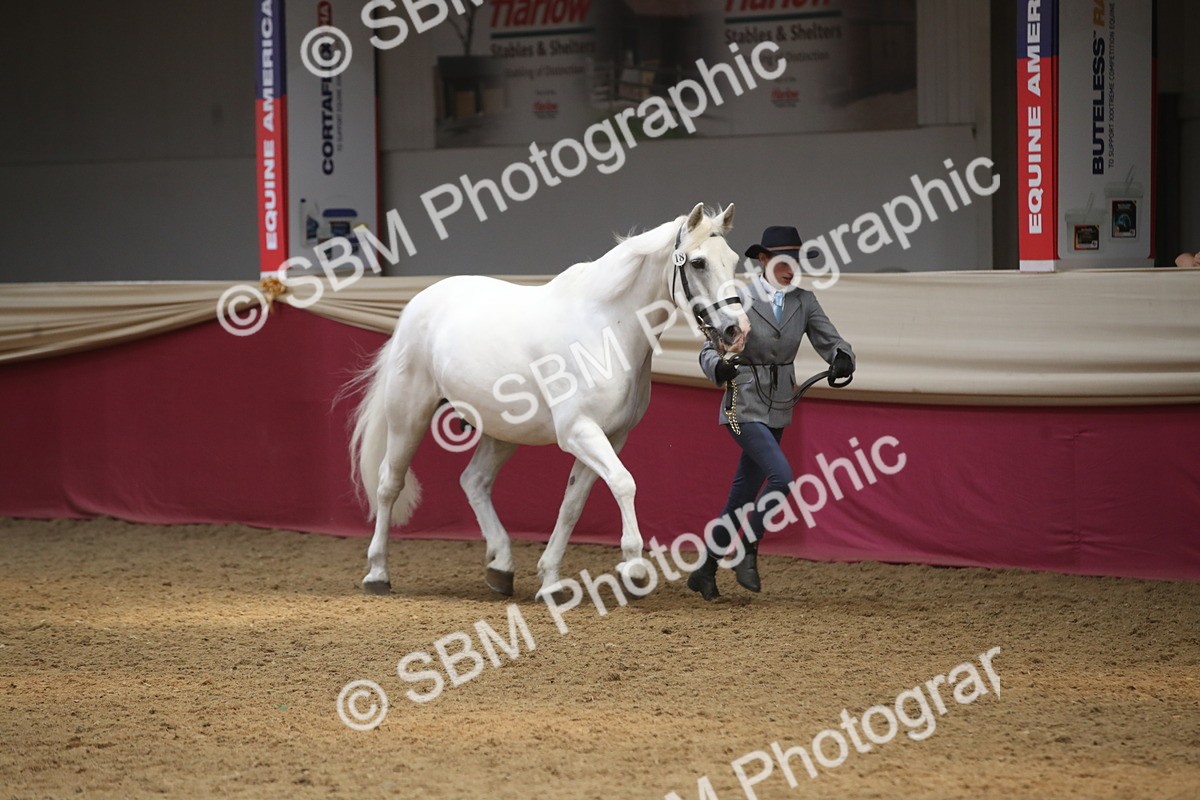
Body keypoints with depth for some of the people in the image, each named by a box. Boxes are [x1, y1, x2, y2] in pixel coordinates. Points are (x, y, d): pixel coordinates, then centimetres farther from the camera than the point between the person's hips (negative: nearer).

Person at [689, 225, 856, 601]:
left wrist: (842, 359, -28)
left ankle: (705, 571, 24)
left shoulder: (804, 302, 2)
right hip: (744, 405, -6)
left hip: (778, 409, 6)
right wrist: (718, 367, -35)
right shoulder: (740, 299, -11)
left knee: (744, 493, 11)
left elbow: (830, 340, -5)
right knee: (781, 476, -21)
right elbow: (710, 349, -12)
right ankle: (748, 553, -1)